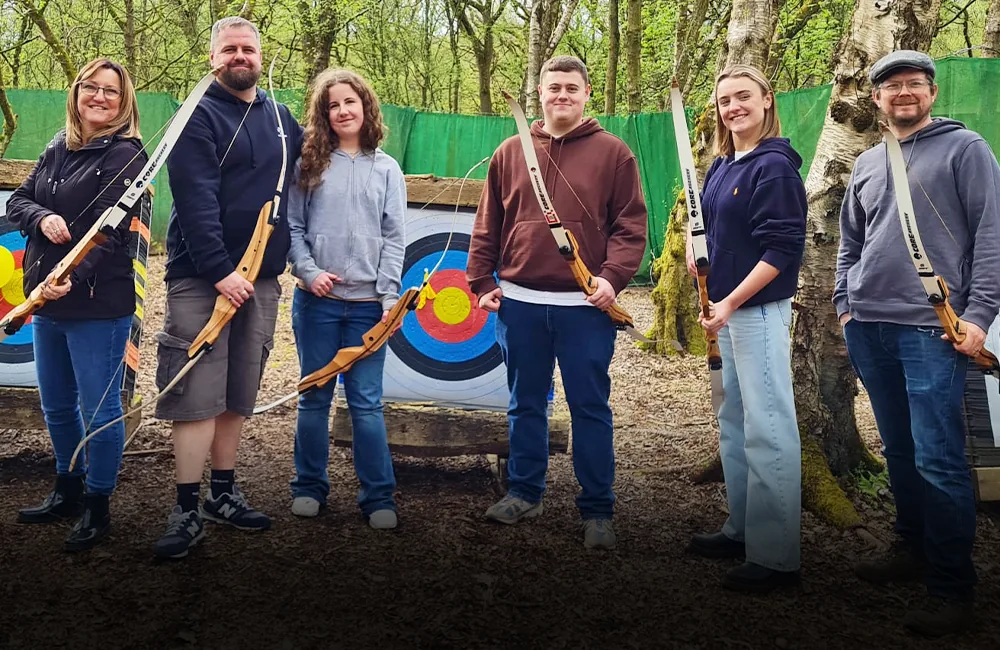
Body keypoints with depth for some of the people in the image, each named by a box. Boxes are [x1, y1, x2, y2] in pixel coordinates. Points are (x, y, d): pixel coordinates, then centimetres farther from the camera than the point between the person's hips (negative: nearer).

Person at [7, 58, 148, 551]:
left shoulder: (125, 155, -10)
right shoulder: (57, 149, 12)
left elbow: (109, 229, -19)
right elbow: (17, 201, 11)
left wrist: (72, 278, -32)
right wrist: (41, 217, -13)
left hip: (98, 305, -8)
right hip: (46, 301, 8)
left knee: (98, 409, 2)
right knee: (56, 406, 19)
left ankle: (97, 506, 18)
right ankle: (67, 491, 37)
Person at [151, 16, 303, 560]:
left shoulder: (280, 118, 14)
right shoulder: (200, 116, -5)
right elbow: (195, 201, -15)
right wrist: (219, 270, -21)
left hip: (260, 279, 6)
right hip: (202, 276, -5)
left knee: (237, 397, 11)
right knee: (197, 397, -5)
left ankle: (224, 494, 22)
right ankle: (188, 510, 2)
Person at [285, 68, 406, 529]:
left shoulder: (386, 169, 6)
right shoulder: (308, 164, 5)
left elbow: (393, 238, 2)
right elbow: (292, 226, 4)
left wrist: (390, 296, -5)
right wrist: (308, 271, -10)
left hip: (367, 304, -1)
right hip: (316, 300, 1)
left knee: (366, 402, 0)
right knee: (314, 397, 8)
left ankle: (378, 496, 10)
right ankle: (309, 486, 22)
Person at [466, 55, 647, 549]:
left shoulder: (613, 153, 2)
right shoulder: (510, 152, 10)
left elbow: (630, 226, -2)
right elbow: (487, 226, 11)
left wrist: (612, 277, -15)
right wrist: (482, 281, 5)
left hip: (585, 305, -3)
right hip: (519, 303, 3)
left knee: (590, 408, 3)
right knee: (524, 405, 13)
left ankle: (597, 508, 13)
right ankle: (524, 492, 27)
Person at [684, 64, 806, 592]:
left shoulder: (775, 166, -12)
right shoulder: (720, 166, 12)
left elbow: (782, 249, -19)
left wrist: (731, 302, -23)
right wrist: (694, 247, 5)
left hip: (759, 309, -9)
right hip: (724, 309, 9)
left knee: (768, 428, -6)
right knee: (733, 423, 16)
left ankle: (776, 556, 1)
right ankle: (742, 529, 30)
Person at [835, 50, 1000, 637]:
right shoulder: (867, 164, 18)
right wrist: (845, 303, 14)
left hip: (931, 329, -5)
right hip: (868, 329, 6)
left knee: (937, 460, -8)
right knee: (898, 450, 13)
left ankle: (952, 591, 0)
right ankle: (913, 549, 28)